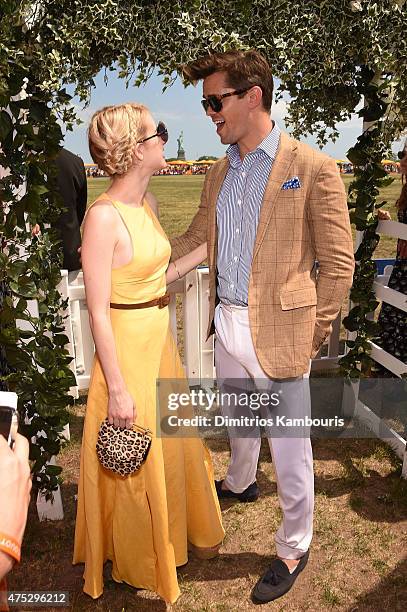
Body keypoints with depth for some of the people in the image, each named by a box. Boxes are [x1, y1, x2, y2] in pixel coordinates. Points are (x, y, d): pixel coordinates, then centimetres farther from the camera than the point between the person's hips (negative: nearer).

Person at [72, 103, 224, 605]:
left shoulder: (147, 203, 4)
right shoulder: (103, 216, -21)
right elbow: (98, 312, -20)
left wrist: (206, 249, 7)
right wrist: (117, 390, -18)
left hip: (161, 343, 8)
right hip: (126, 351, -8)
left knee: (173, 445, 24)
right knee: (134, 461, 13)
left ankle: (180, 533, 52)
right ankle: (139, 562, 41)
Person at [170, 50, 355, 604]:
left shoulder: (313, 168, -10)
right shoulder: (219, 174, 9)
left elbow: (339, 263, -9)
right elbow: (195, 239, 19)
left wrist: (311, 338, -9)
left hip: (278, 330, -6)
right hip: (227, 324, 6)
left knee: (289, 446, 7)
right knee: (238, 421, 27)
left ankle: (294, 548, 31)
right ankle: (240, 483, 56)